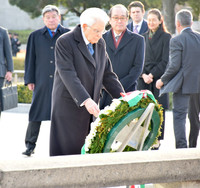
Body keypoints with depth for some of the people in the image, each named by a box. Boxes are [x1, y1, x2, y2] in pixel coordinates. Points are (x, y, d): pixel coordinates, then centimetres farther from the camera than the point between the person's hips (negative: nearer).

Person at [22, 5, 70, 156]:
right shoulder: (35, 36, 8)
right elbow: (30, 59, 9)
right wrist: (29, 80, 3)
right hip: (42, 81, 1)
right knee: (36, 114, 0)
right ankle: (30, 145, 9)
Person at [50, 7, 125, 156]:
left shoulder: (100, 44, 11)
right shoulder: (65, 42, -11)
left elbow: (107, 74, 14)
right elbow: (68, 75, -20)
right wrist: (85, 100, -31)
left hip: (91, 106, 6)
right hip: (69, 108, -6)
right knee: (66, 150, -4)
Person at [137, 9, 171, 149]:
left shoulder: (166, 37, -1)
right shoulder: (143, 37, 12)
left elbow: (165, 61, -6)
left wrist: (151, 75, -10)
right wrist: (143, 75, -5)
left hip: (159, 78, -3)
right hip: (144, 79, 3)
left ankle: (157, 140, 6)